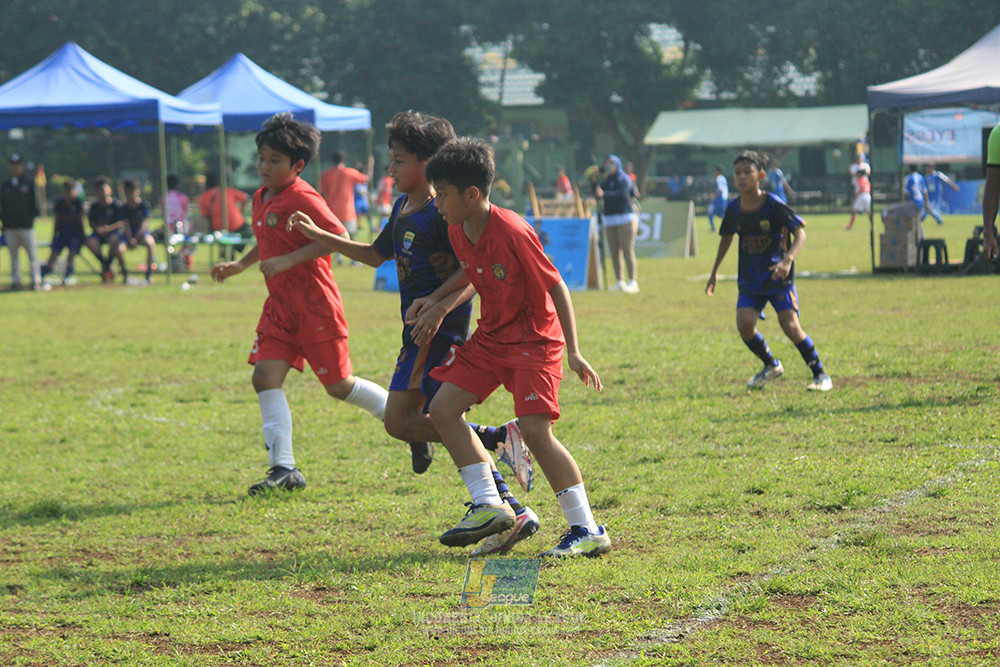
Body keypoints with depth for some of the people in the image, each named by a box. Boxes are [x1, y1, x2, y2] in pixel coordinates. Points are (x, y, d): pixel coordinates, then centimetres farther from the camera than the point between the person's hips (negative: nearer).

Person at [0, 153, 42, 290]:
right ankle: (15, 280, 11)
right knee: (13, 255, 6)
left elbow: (34, 202, 5)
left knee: (32, 254, -5)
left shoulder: (29, 182, 5)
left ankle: (36, 281, -4)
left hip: (26, 226, -3)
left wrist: (32, 217, -5)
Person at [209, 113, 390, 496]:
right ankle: (284, 469, -8)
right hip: (280, 304, 8)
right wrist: (239, 266, 20)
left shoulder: (302, 199, -15)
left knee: (338, 385, 0)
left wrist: (288, 260, -25)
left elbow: (338, 237, -23)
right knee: (265, 375, -7)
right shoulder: (262, 198, 13)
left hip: (315, 303, -8)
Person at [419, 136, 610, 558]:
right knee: (443, 409, 0)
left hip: (533, 337, -9)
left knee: (534, 429, -19)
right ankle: (489, 507, 6)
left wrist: (573, 352, -19)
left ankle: (588, 531, -12)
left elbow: (556, 287, -17)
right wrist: (436, 299, 8)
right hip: (490, 336, 9)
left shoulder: (512, 233, -24)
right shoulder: (457, 231, 0)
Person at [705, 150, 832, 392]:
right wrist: (715, 272, 22)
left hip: (778, 277, -4)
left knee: (790, 326, -15)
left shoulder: (774, 205, -15)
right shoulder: (734, 209, -1)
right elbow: (726, 237, 17)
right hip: (750, 279, 4)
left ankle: (820, 374, 3)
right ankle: (771, 366, 13)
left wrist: (788, 260, -36)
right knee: (744, 323, -14)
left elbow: (800, 234, -18)